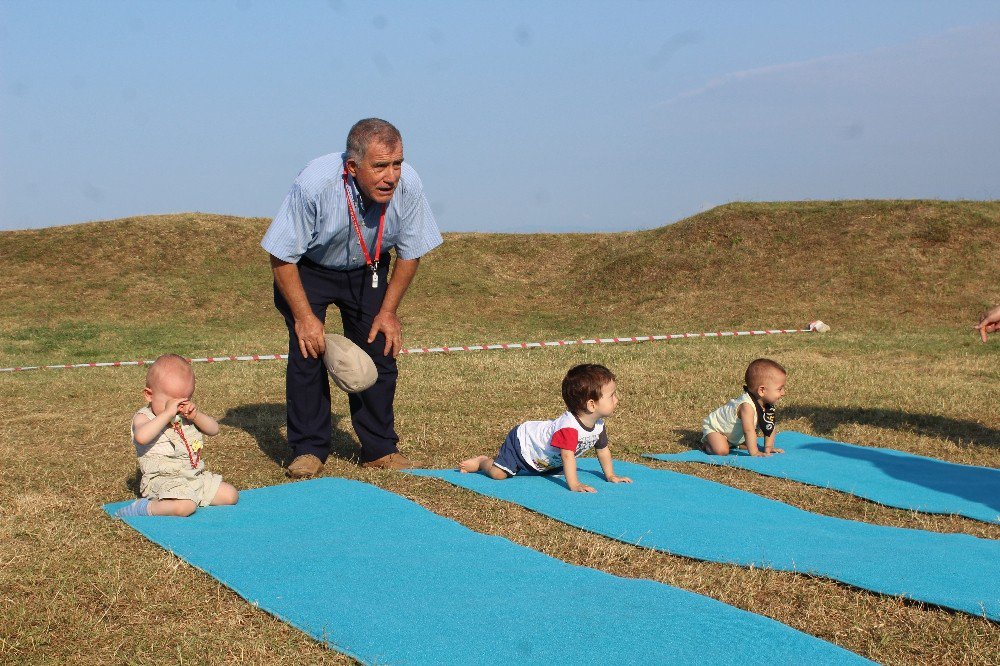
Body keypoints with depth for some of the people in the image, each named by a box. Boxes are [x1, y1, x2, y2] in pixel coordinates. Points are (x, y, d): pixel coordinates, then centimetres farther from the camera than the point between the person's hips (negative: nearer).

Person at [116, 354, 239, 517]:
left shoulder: (186, 414, 13)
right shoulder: (144, 417, -9)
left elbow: (214, 430, 8)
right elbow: (141, 437, -33)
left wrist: (196, 415, -11)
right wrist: (168, 414, -32)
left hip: (196, 476, 8)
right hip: (163, 480, -8)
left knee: (230, 495, 3)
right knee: (185, 506, -35)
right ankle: (146, 507, -12)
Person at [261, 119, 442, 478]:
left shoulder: (408, 185, -27)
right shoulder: (314, 184, -37)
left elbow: (410, 253, -9)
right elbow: (281, 256, -25)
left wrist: (388, 311, -10)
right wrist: (304, 316, -24)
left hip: (366, 272, 3)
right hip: (307, 269, -3)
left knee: (380, 351, -5)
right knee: (308, 350, -14)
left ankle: (380, 450, 7)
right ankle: (308, 450, -1)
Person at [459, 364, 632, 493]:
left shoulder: (598, 425, -13)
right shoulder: (569, 426, -42)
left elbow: (603, 450, 2)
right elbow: (568, 455, -48)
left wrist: (611, 476, 1)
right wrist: (574, 485, -51)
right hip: (522, 442, -9)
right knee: (498, 474, -19)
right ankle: (482, 462, 14)